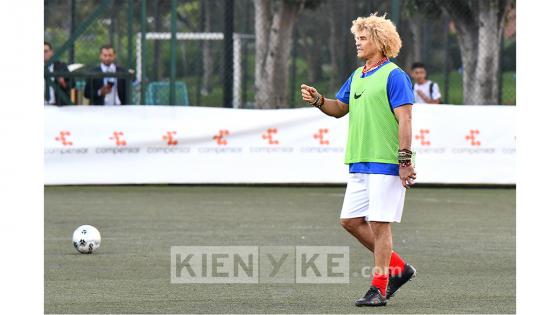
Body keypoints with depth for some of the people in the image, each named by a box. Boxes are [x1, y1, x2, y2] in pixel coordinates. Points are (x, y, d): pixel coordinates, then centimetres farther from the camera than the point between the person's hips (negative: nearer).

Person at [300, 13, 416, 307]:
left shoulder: (394, 76, -8)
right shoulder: (357, 76, 17)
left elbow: (404, 120, -13)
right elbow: (339, 108, 25)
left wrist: (405, 161, -18)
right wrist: (318, 100, 3)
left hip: (385, 163, -9)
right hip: (359, 162, 9)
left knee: (379, 223, -6)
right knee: (351, 220, 8)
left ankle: (379, 288, 0)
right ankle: (397, 268, 19)